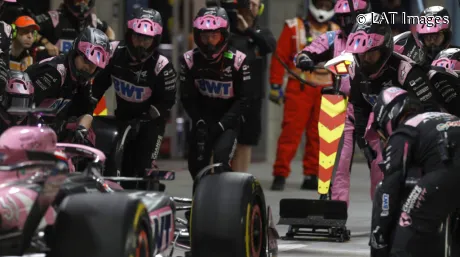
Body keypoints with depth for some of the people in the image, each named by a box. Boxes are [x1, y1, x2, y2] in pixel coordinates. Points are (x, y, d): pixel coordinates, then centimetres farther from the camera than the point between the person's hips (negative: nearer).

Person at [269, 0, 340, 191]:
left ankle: (311, 176, 10)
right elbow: (280, 57, 0)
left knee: (318, 135, 5)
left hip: (326, 92, 4)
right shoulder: (294, 27, 3)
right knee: (291, 132, -10)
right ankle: (280, 175, -9)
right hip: (299, 89, -4)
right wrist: (275, 85, -5)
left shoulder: (336, 32, 13)